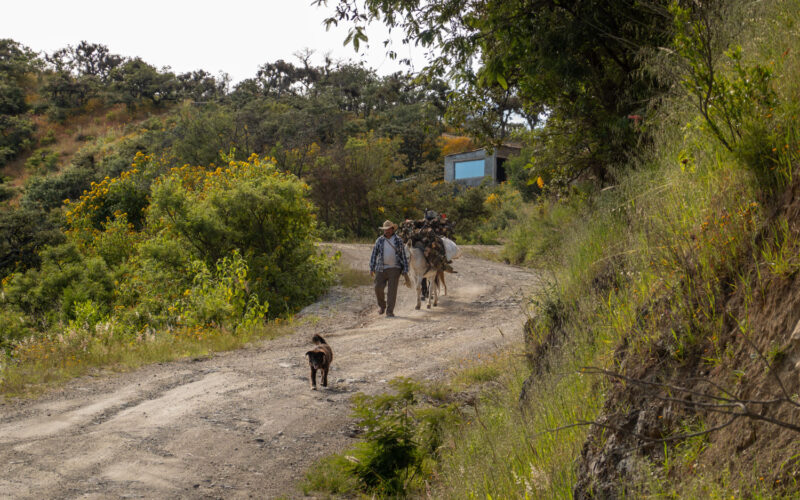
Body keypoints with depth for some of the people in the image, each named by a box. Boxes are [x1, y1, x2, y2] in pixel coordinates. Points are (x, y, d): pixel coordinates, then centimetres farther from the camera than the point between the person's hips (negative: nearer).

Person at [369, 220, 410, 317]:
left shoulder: (398, 240, 3)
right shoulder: (379, 240, 6)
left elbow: (403, 256, 5)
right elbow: (374, 254, 8)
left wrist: (405, 271, 1)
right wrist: (371, 268, 1)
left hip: (394, 269, -1)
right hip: (381, 269, 1)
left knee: (392, 290, -5)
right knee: (378, 288, -3)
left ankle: (390, 311, 0)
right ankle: (382, 306, 22)